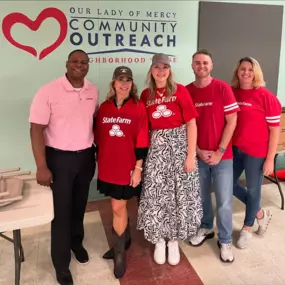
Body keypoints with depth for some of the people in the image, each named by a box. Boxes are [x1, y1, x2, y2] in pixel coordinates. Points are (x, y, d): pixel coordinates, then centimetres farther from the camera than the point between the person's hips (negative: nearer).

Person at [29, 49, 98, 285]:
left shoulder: (93, 91, 2)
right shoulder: (48, 92, -14)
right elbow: (36, 129, -14)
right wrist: (41, 167, -17)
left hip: (86, 157, 4)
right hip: (59, 158, -4)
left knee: (79, 205, 18)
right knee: (61, 210, 5)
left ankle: (76, 243, 44)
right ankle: (61, 263, 23)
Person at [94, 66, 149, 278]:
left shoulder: (139, 107, -7)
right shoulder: (104, 107, 4)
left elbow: (142, 141, -8)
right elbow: (99, 138, 10)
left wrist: (138, 167, -10)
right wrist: (99, 160, 11)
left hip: (127, 167, -4)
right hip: (108, 167, 4)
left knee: (118, 208, 1)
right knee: (120, 206, 17)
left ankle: (120, 251, 21)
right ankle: (125, 239, 40)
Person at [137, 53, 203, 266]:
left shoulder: (180, 90, -5)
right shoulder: (146, 95, 4)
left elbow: (191, 123, -7)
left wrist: (191, 155, -11)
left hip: (179, 145, -2)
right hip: (156, 148, 2)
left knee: (178, 193, 6)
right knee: (156, 194, 6)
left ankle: (173, 240, 25)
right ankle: (159, 240, 25)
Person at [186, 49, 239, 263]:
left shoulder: (223, 88, -7)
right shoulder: (186, 91, 1)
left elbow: (232, 121, -8)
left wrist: (219, 152, -12)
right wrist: (198, 151, -7)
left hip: (222, 155, -2)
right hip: (198, 155, 3)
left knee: (224, 201, 4)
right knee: (201, 196, 16)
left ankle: (225, 241, 23)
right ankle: (206, 228, 39)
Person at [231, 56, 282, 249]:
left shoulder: (266, 97, -11)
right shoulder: (231, 93, 1)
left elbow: (275, 129, -9)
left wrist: (270, 159, -10)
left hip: (256, 152, -5)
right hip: (234, 149, 5)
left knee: (253, 190, 10)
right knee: (229, 184, 14)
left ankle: (247, 229, 34)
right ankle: (261, 214, 38)